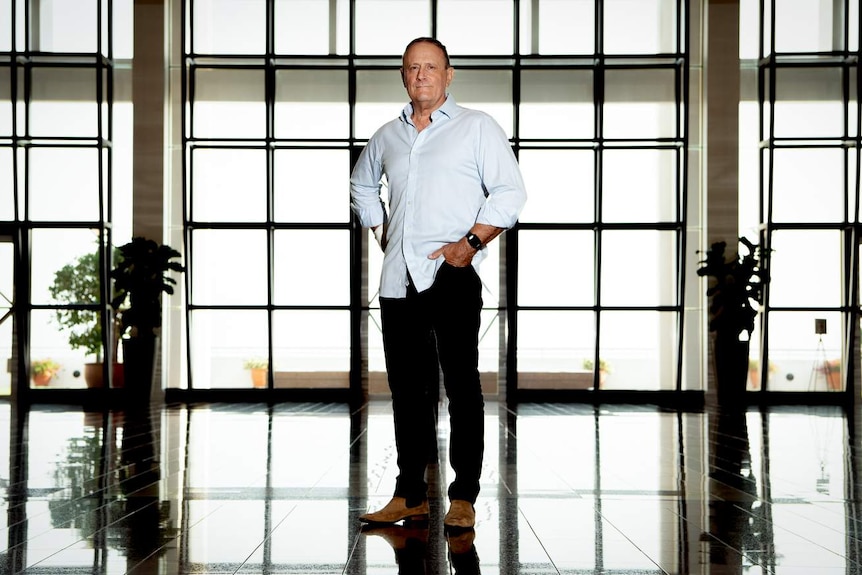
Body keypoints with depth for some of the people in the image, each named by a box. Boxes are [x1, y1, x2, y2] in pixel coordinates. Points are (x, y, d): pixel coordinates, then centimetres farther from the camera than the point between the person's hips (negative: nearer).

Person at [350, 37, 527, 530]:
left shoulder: (477, 127, 5)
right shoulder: (388, 136, 18)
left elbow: (510, 192, -3)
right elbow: (362, 185, 35)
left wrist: (471, 242, -14)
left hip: (452, 276, -5)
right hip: (398, 278, 5)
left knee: (462, 384, -4)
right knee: (405, 386, 7)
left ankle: (464, 498, 2)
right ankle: (410, 495, 16)